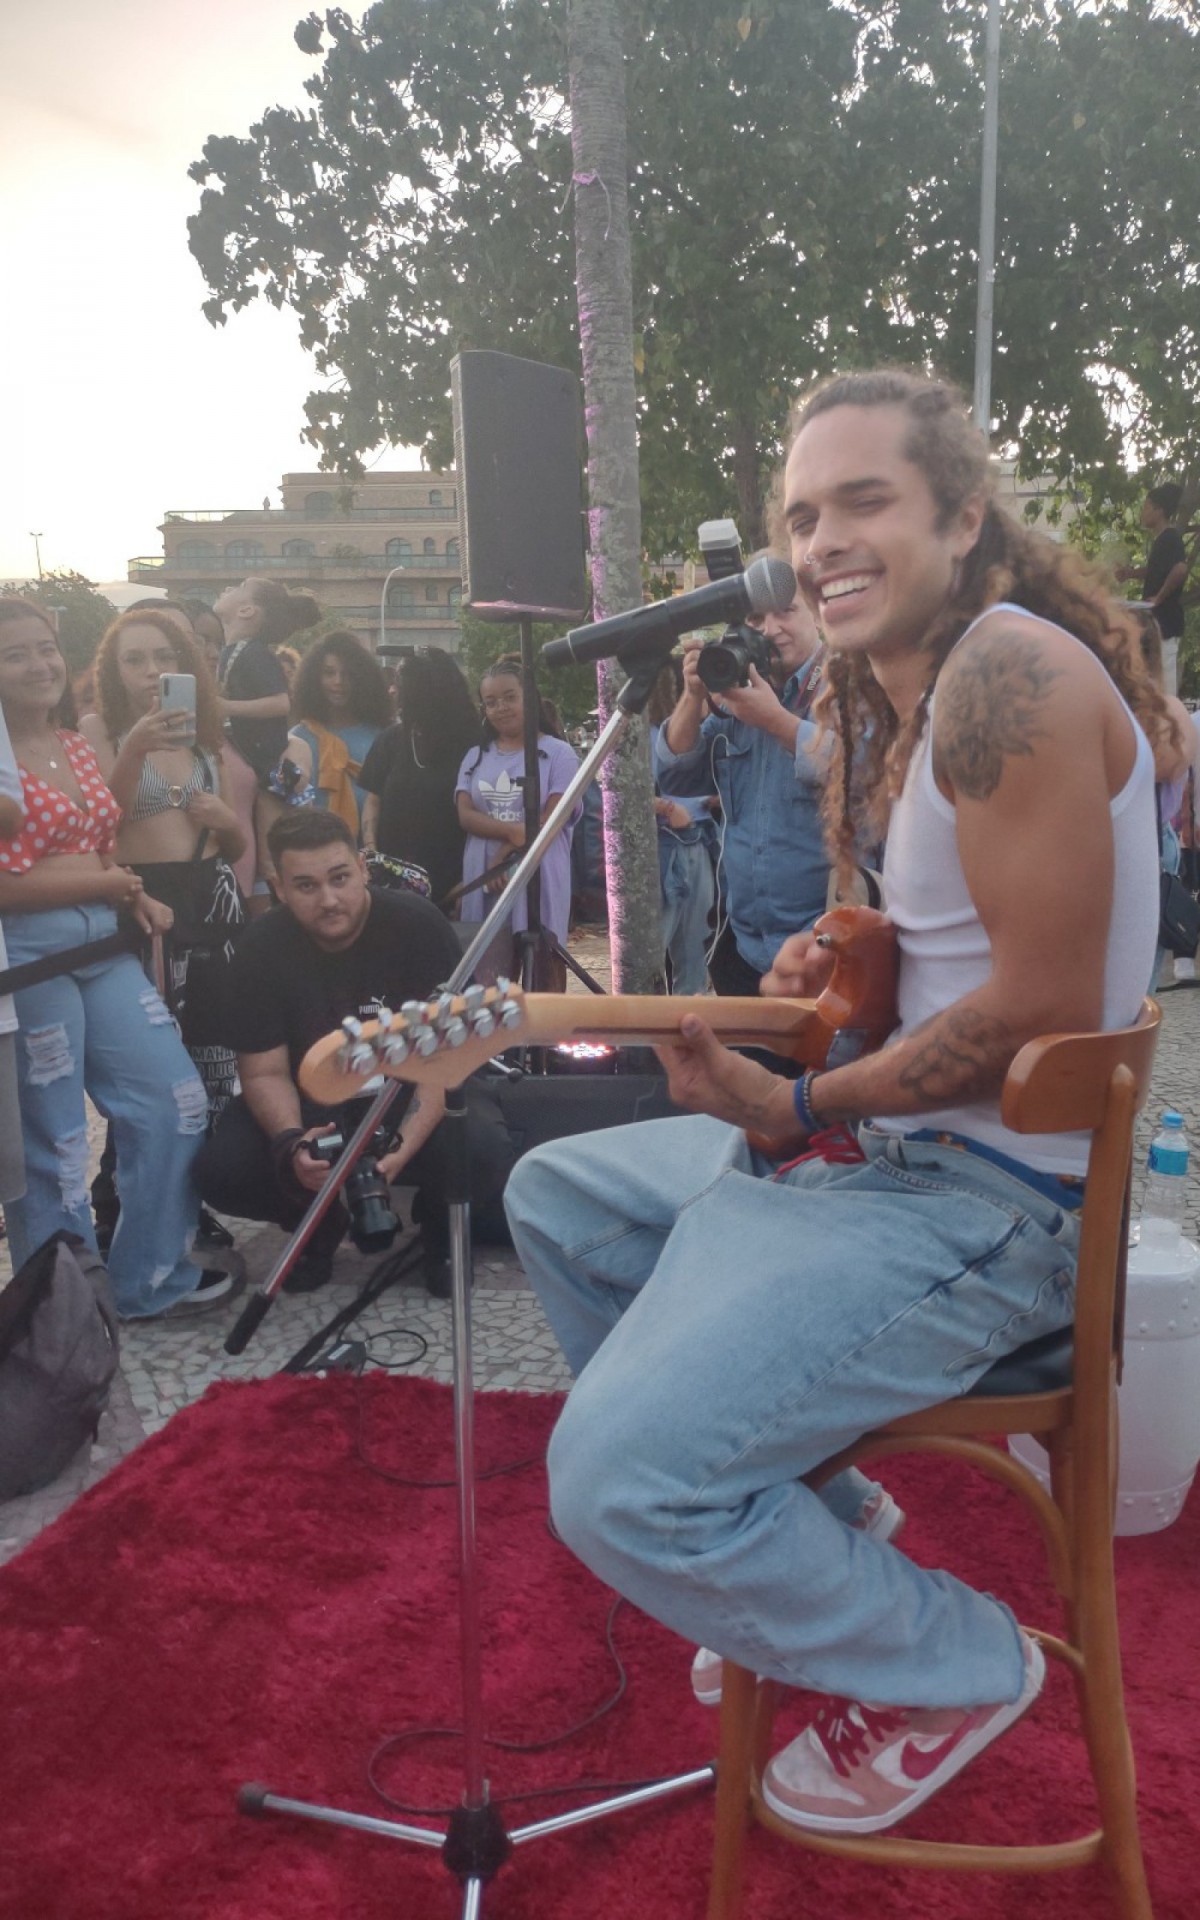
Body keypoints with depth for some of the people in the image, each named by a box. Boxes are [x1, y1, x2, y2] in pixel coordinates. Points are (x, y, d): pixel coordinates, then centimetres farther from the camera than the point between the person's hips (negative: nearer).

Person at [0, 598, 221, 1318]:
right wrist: (106, 884, -11)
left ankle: (150, 1278, 24)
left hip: (105, 945, 8)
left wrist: (136, 898, 1)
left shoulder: (78, 744, 13)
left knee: (176, 1103, 8)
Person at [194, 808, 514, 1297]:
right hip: (311, 1102, 2)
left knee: (484, 1156, -33)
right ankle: (320, 1222, 10)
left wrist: (406, 1145, -39)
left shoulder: (419, 925, -20)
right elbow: (264, 1071, -9)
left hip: (416, 1098, -2)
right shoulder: (261, 950, -13)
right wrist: (291, 1142, -32)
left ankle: (438, 1221, 5)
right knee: (222, 1171, -24)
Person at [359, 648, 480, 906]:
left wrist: (469, 876, -11)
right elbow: (373, 800, 12)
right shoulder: (391, 739, 9)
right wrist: (370, 846, -3)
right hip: (393, 873, 3)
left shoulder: (470, 744, -4)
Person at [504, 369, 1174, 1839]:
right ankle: (804, 1521, 26)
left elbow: (1044, 1006, -23)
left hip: (991, 1192, -11)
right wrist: (841, 963, 1)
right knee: (554, 1197, 20)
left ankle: (956, 1661, 8)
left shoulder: (1010, 668, -19)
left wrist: (798, 1109, -18)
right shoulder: (891, 700, 12)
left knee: (618, 1479, -22)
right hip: (885, 1133, 11)